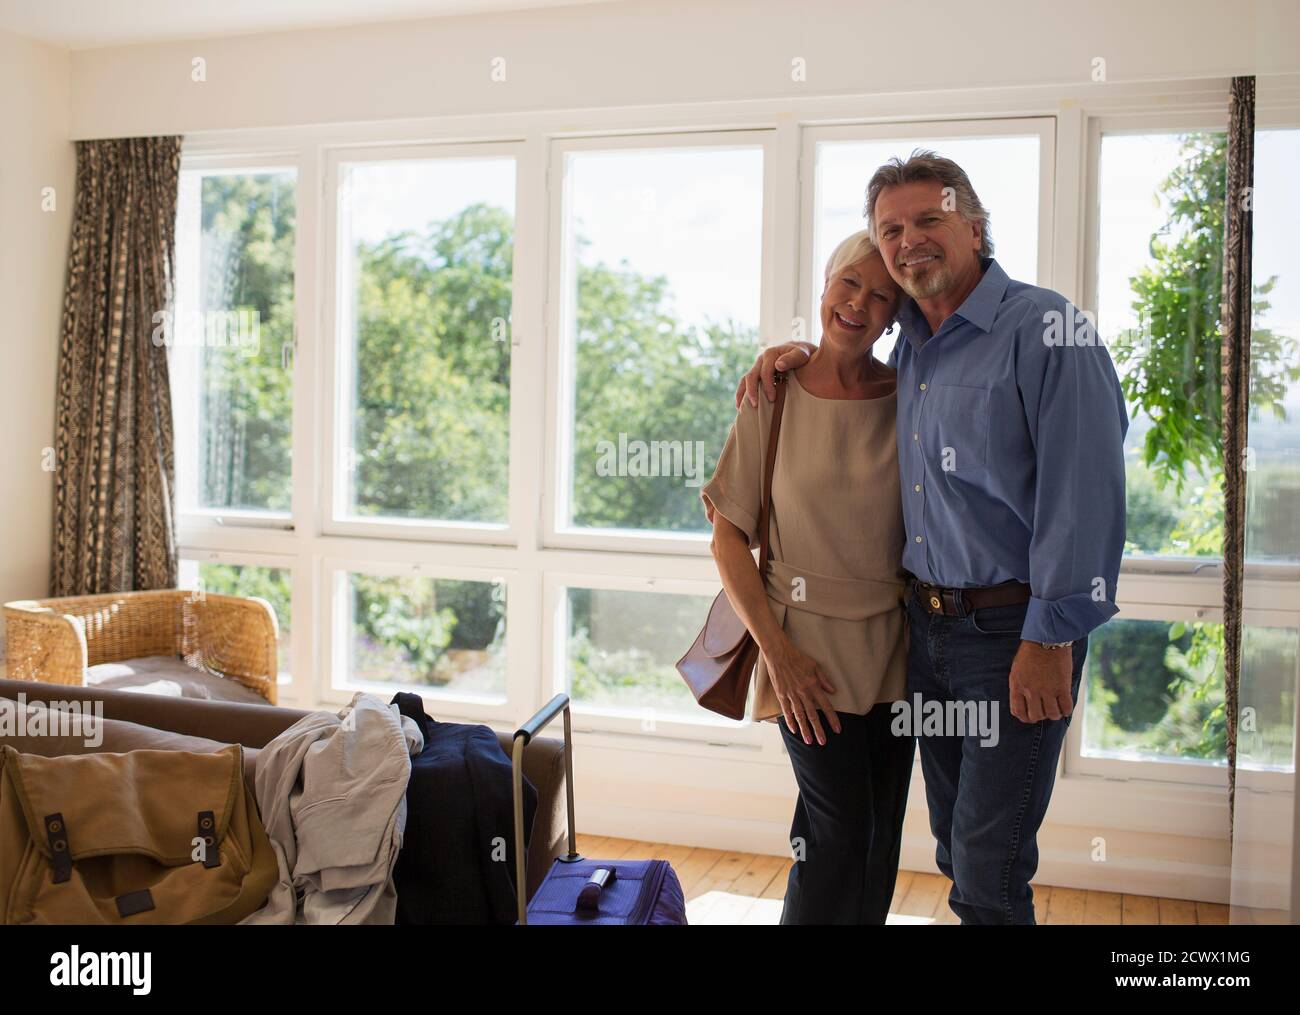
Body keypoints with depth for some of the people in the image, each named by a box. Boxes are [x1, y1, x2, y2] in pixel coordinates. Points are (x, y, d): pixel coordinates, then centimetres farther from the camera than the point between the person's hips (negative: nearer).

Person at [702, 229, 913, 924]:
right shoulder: (773, 398, -6)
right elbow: (728, 537, -4)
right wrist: (777, 651, -11)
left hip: (893, 640, 3)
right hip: (809, 642, -3)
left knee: (881, 831, 10)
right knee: (842, 827, -6)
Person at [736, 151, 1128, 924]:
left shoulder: (1045, 327, -13)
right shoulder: (912, 344, 10)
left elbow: (1084, 494, -19)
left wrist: (1050, 638, -20)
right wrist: (803, 356, 13)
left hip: (1016, 629, -7)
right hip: (927, 622, 7)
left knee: (990, 871, -2)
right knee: (956, 849, 18)